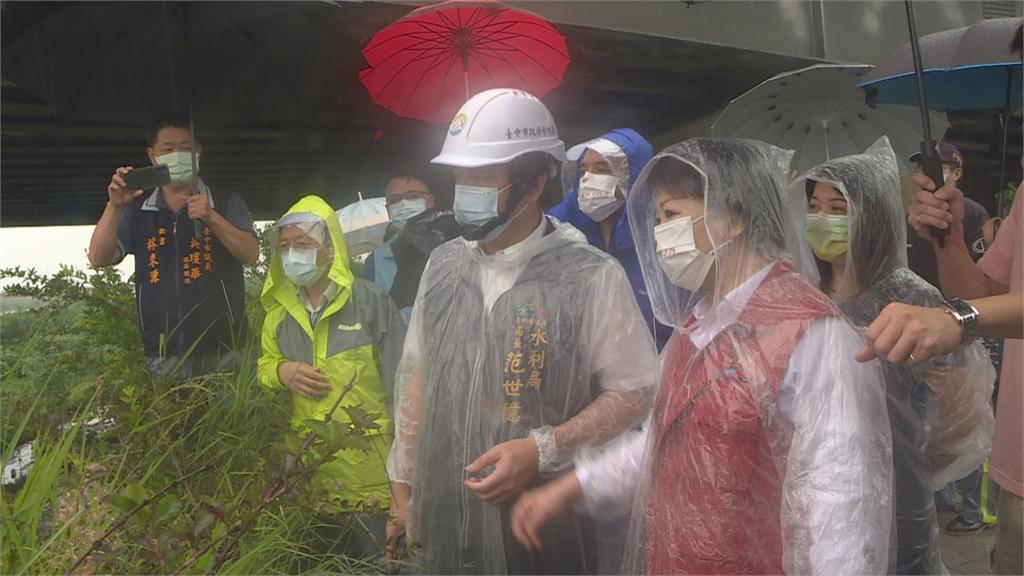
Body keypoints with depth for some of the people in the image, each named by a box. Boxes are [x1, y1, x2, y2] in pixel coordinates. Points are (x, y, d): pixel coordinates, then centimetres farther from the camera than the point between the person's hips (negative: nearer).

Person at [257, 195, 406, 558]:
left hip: (370, 460, -5)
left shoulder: (370, 300, -9)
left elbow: (400, 380, -9)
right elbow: (264, 367, 18)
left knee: (377, 556, 8)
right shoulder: (280, 310, 7)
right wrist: (283, 372, -7)